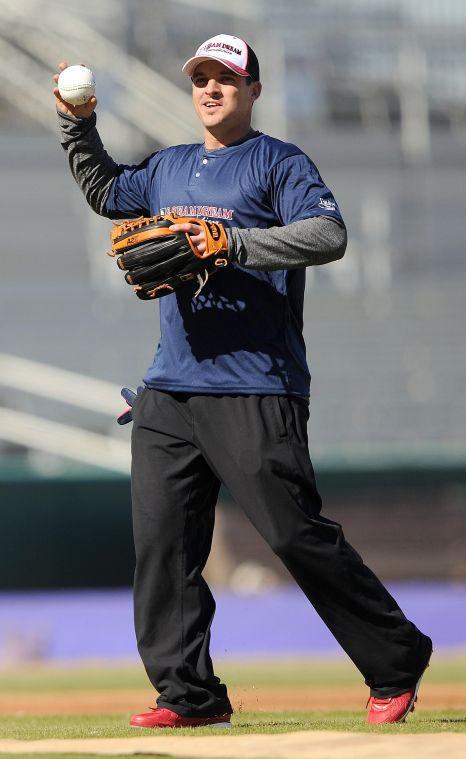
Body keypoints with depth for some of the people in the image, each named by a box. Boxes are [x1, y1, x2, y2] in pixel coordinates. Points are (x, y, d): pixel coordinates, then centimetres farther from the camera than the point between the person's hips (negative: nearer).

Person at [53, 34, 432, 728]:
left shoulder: (278, 163, 1)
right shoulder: (168, 169, 21)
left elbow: (329, 235, -14)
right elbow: (107, 191, 40)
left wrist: (235, 243, -21)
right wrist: (78, 125, 27)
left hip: (255, 390, -7)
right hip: (169, 392, 7)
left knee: (297, 535, -10)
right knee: (162, 541, -2)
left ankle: (396, 665, 2)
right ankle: (189, 693, 3)